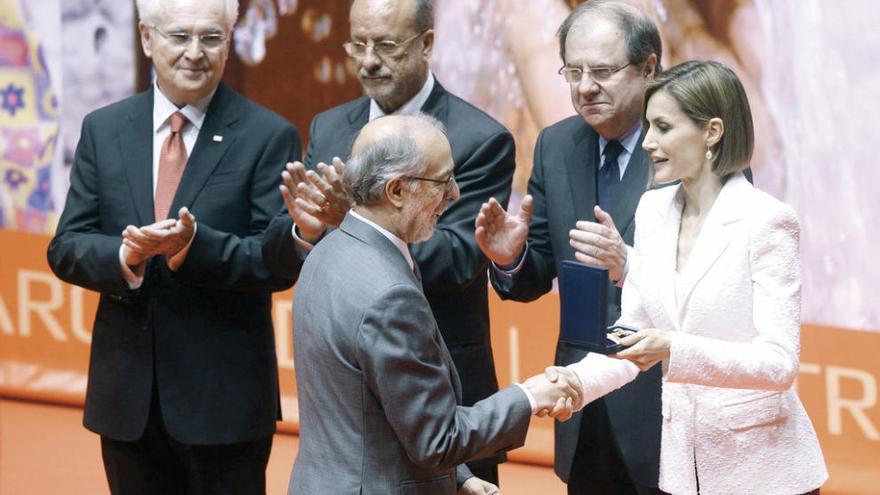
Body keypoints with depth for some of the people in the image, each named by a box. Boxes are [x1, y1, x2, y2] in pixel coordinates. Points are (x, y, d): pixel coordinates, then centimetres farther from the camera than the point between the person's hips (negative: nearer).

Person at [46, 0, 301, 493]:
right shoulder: (103, 129, 6)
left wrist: (193, 244, -27)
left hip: (224, 395, -3)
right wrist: (125, 256, -18)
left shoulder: (269, 136, -4)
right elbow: (66, 248, 3)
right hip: (127, 394, 3)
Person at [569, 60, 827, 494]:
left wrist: (675, 351, -34)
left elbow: (779, 364, -20)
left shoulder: (765, 222, -14)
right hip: (682, 460, 6)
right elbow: (632, 335, 7)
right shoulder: (653, 211, 6)